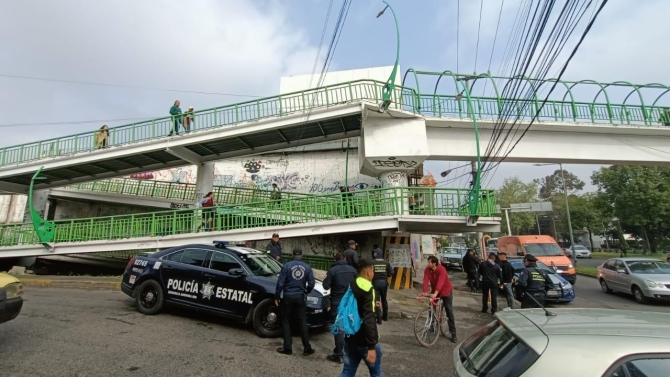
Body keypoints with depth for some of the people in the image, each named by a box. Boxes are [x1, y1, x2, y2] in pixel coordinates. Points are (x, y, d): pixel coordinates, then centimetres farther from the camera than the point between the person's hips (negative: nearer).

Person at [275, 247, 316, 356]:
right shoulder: (307, 267, 0)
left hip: (288, 296, -2)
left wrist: (276, 296, 2)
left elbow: (280, 283, -9)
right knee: (303, 322, 9)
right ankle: (307, 348, 11)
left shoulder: (286, 266, -8)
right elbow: (311, 284, 1)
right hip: (300, 297, 2)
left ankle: (287, 348, 13)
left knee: (286, 322, 10)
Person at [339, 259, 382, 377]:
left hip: (350, 339, 7)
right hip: (364, 342, -6)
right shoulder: (367, 290, -19)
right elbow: (368, 319, -27)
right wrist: (371, 346, -26)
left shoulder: (351, 287, 5)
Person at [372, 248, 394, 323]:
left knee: (377, 300, 3)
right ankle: (385, 316, 30)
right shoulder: (386, 262, 0)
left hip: (376, 282, -3)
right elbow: (391, 273, -3)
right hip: (384, 282, 4)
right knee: (384, 300, 19)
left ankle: (379, 319, 2)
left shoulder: (372, 262, -10)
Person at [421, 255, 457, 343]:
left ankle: (453, 334, 2)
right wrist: (425, 292, -38)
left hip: (446, 291, -5)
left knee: (449, 312, -4)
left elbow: (440, 282, -42)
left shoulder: (442, 269, -30)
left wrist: (435, 293, -53)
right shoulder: (427, 270, -14)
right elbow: (426, 281, -24)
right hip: (434, 292, 5)